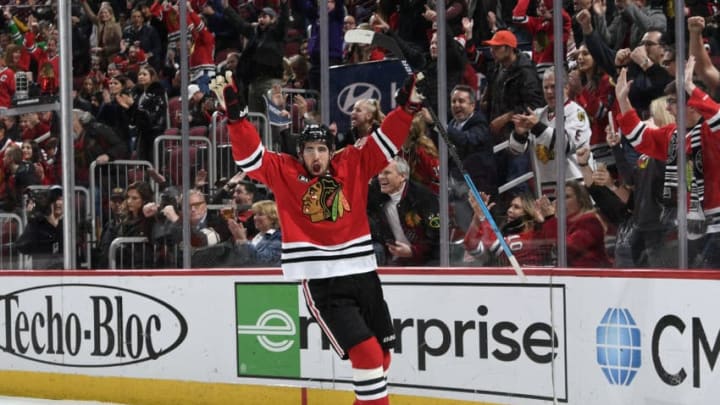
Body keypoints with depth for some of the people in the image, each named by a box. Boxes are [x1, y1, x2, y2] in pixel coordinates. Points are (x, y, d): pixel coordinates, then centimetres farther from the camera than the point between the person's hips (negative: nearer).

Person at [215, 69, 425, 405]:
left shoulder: (353, 166, 6)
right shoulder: (283, 172, 1)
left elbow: (387, 142, 4)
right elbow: (249, 155, -8)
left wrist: (407, 106, -9)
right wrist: (236, 115, -21)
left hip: (363, 275, 4)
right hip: (321, 282, -4)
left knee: (381, 355, 12)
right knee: (366, 352, -16)